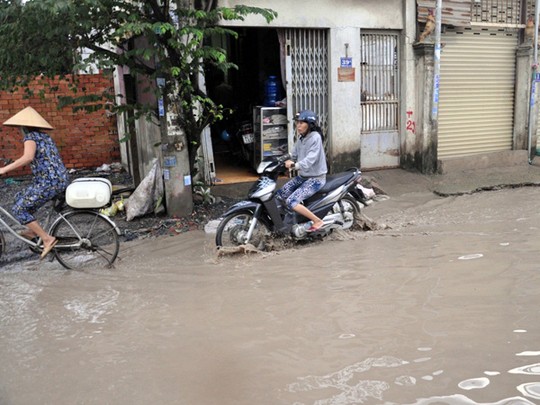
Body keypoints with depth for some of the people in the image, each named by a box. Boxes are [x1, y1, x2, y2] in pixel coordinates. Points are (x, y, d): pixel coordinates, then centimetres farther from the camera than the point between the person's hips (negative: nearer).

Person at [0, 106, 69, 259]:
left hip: (48, 183, -9)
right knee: (21, 197, 24)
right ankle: (33, 230, 29)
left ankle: (47, 239, -4)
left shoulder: (30, 137, -5)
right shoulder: (44, 137, 21)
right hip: (61, 181, 9)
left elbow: (28, 157, -25)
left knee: (18, 209, 0)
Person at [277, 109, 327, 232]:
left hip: (316, 178, -9)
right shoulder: (301, 138, 8)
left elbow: (310, 159, -29)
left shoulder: (315, 137, -18)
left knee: (291, 201, -21)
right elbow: (294, 156, 7)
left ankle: (317, 221, -8)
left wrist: (294, 165, -42)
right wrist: (285, 161, -13)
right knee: (280, 195, 3)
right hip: (302, 176, 9)